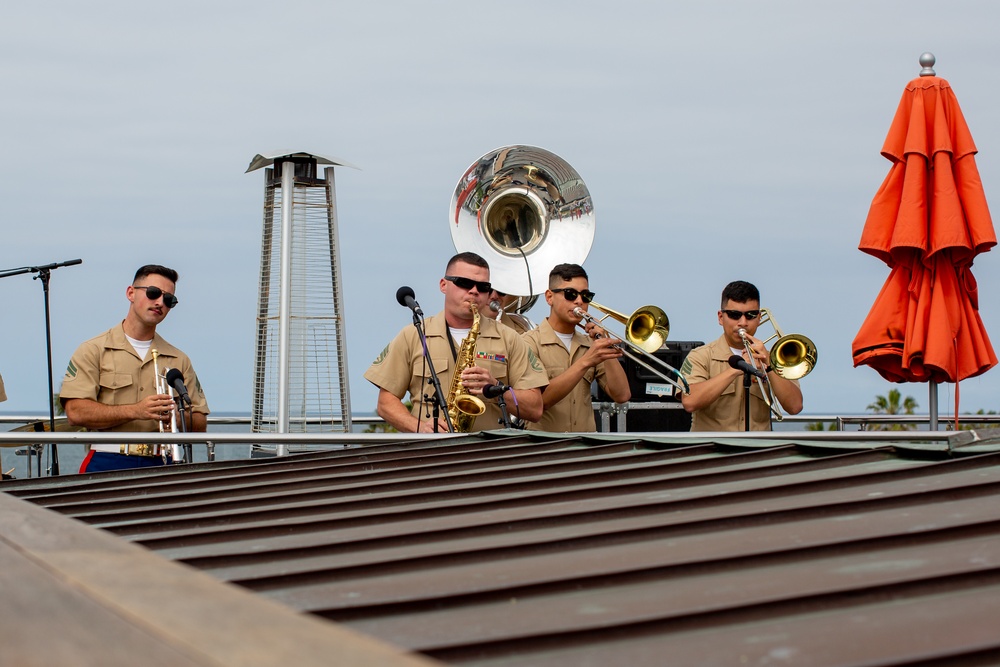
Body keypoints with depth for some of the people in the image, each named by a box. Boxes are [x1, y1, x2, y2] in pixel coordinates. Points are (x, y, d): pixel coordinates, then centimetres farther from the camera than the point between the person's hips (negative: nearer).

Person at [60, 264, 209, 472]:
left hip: (160, 466, 2)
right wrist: (135, 411, -13)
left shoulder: (179, 360, 20)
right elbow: (75, 411, -5)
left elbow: (200, 423, 17)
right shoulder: (94, 351, 9)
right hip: (107, 466, -2)